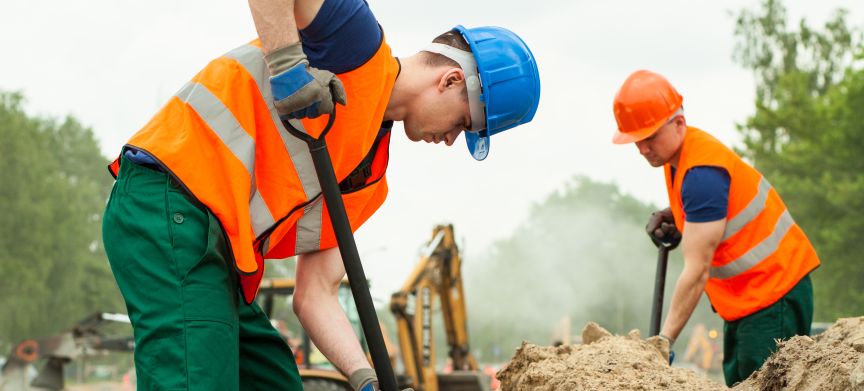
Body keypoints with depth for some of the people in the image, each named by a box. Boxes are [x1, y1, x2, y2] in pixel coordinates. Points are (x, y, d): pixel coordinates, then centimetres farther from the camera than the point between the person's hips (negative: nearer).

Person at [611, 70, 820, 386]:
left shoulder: (702, 172, -24)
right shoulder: (676, 153, 5)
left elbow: (697, 270, -26)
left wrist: (665, 339, -26)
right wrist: (672, 218, 2)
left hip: (773, 293, -10)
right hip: (743, 301, 10)